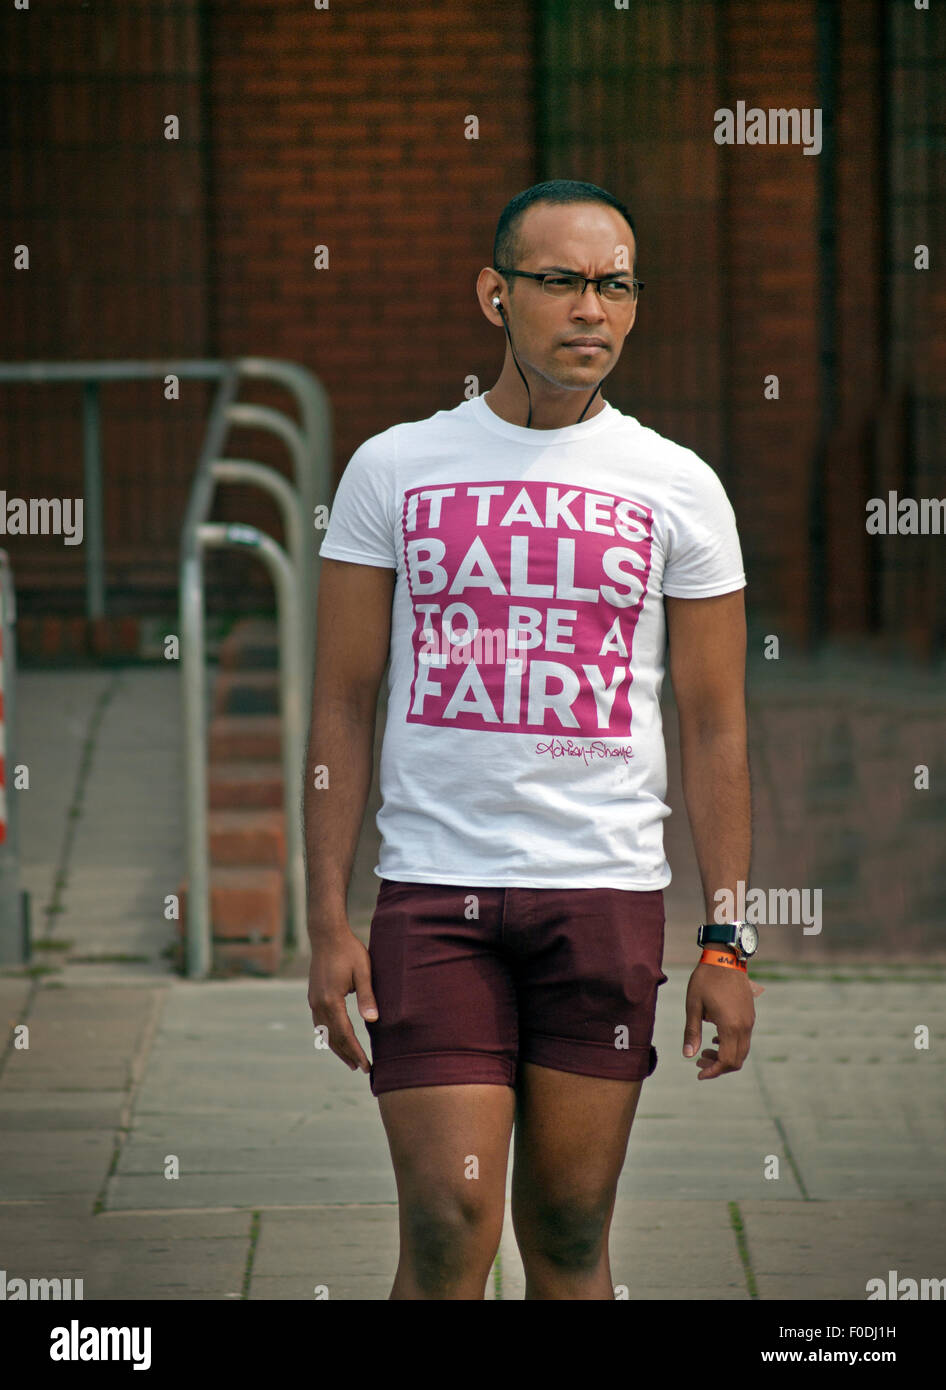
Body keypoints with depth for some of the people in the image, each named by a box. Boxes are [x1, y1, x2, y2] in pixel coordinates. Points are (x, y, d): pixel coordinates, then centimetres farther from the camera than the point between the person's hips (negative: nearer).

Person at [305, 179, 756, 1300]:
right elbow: (343, 706, 6)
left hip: (609, 892, 1)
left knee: (570, 1233, 5)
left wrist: (726, 944, 1)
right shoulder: (392, 468, 5)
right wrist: (327, 924, -2)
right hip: (432, 888, -1)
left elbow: (713, 727, 7)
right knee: (448, 1230, -8)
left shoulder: (677, 488, 5)